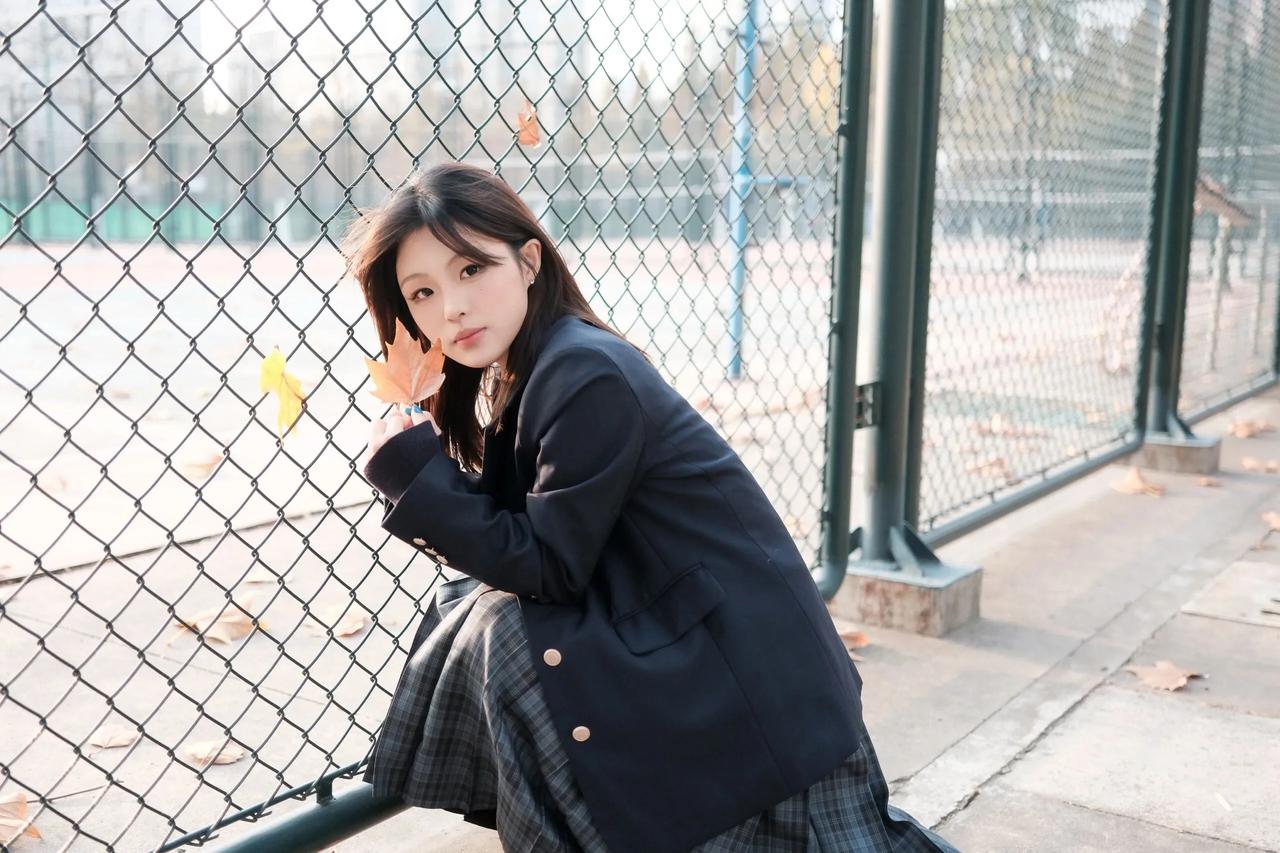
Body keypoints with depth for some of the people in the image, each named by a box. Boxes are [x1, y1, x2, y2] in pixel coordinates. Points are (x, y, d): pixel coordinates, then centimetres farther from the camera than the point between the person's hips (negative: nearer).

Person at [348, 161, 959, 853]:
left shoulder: (588, 377, -22)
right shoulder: (519, 375, 7)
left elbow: (548, 567, -20)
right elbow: (502, 539, 7)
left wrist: (413, 471, -16)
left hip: (742, 662, -9)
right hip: (667, 634, 9)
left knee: (500, 629, -18)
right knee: (471, 605, 3)